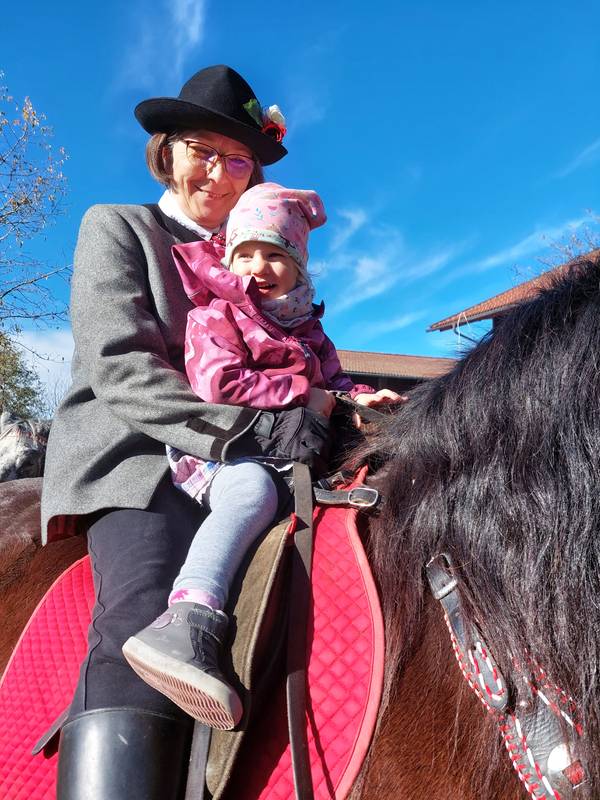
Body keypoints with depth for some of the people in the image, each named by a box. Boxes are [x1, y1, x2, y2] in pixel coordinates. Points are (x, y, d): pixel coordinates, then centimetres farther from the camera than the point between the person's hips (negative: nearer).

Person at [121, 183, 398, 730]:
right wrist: (301, 391, -10)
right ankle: (186, 623, -51)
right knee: (254, 487, -38)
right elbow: (218, 383, -13)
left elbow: (329, 380, 25)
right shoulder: (215, 314, 3)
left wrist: (357, 396, 1)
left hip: (286, 453, 7)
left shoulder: (305, 326, 22)